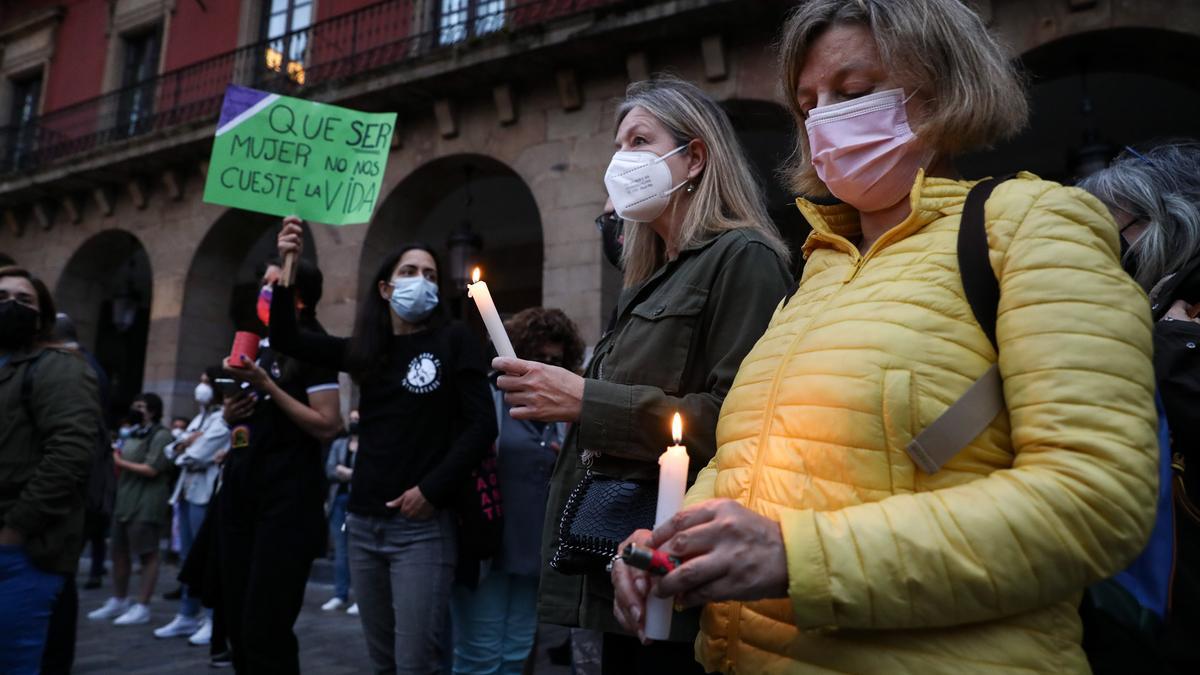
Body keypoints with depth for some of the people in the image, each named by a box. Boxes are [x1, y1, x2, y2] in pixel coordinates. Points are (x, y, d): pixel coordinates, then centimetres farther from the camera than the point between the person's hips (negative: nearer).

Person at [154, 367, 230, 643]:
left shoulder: (223, 419, -9)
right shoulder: (199, 418, 20)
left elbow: (196, 457, -17)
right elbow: (171, 452, 17)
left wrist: (183, 450, 4)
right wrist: (184, 443, -4)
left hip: (206, 494, -9)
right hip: (186, 491, 9)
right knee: (188, 557, 12)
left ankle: (214, 619, 1)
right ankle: (187, 616, 19)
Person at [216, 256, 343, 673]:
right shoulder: (255, 343, 16)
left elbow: (328, 426, -17)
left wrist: (267, 386, -18)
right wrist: (230, 413, 4)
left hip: (287, 499, -8)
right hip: (239, 491, 8)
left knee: (265, 628, -7)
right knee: (238, 621, 13)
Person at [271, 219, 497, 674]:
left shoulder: (454, 341, -3)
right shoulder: (367, 349, 11)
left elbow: (482, 425, -8)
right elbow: (285, 339, 10)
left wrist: (432, 490, -14)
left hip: (422, 525, -5)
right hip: (364, 522, 6)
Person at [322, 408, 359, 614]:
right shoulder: (338, 444, 16)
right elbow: (329, 470, 5)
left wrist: (348, 472, -9)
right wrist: (347, 473, -11)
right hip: (339, 499, 5)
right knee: (340, 549, 8)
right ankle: (340, 595, 15)